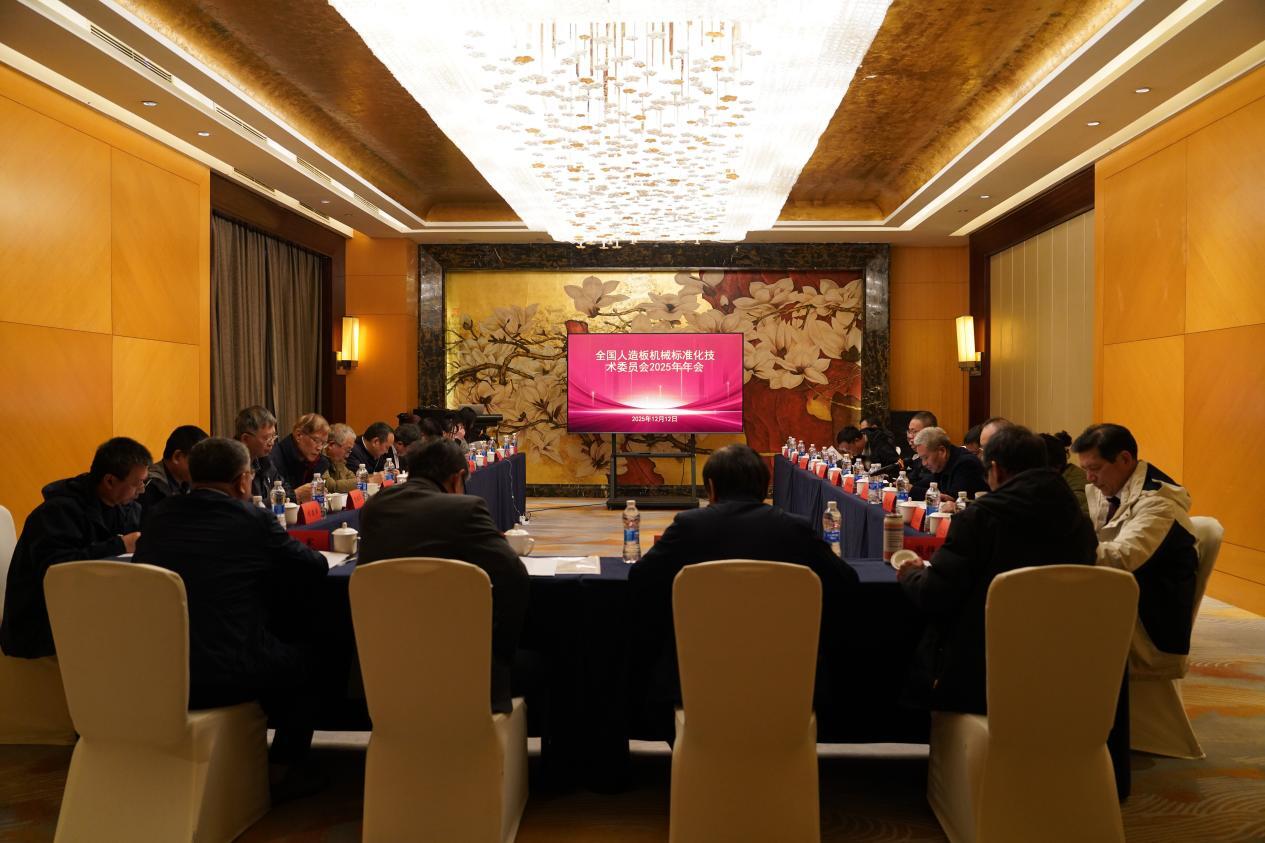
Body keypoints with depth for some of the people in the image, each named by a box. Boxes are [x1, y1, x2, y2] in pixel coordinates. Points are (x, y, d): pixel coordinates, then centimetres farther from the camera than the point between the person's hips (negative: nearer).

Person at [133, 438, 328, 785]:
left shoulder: (158, 517, 5)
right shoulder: (253, 520, -9)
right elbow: (317, 568, 0)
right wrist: (274, 554, 21)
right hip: (226, 677, -6)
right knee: (307, 654, 21)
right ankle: (283, 767, 29)